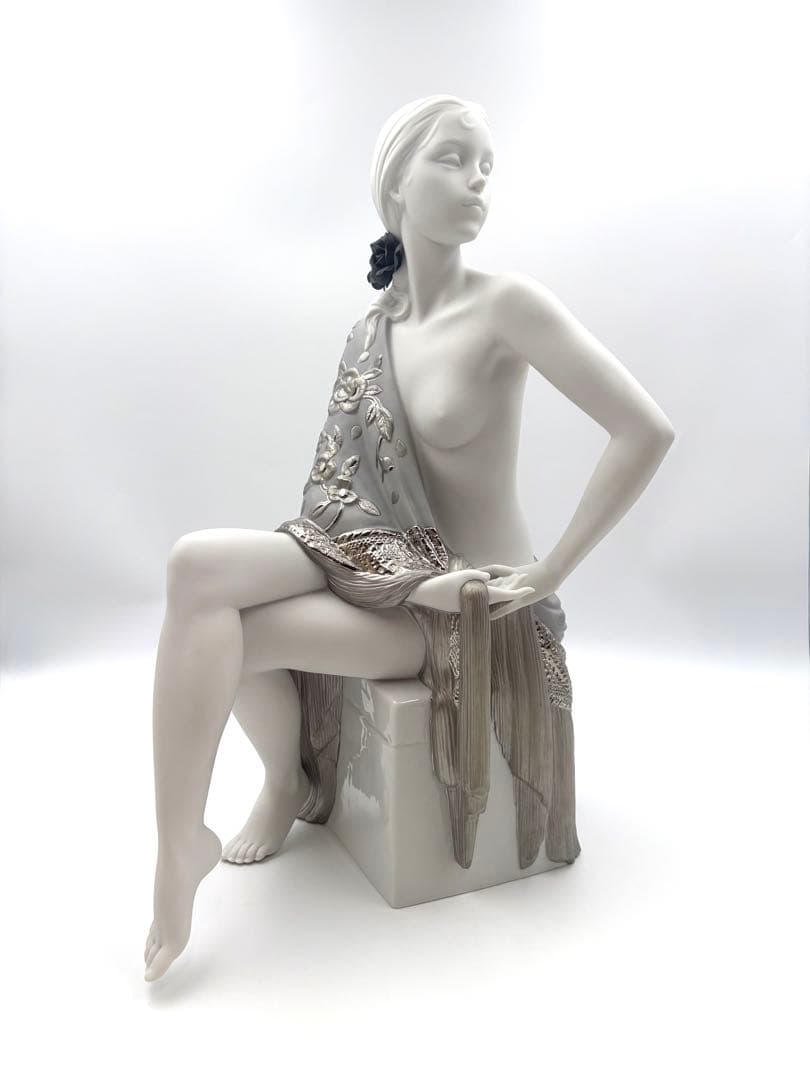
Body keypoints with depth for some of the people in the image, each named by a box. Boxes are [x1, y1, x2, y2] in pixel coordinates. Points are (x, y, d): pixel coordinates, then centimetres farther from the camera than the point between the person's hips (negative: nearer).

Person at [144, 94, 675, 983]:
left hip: (464, 597, -5)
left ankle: (285, 784, 12)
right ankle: (182, 839, 2)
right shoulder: (371, 324, 5)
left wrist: (550, 574, -17)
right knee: (198, 567, -17)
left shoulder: (505, 305, -14)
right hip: (381, 558, 6)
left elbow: (646, 431, -20)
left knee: (219, 633, -18)